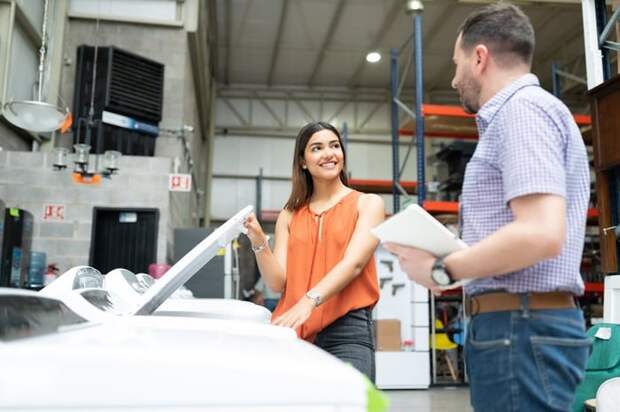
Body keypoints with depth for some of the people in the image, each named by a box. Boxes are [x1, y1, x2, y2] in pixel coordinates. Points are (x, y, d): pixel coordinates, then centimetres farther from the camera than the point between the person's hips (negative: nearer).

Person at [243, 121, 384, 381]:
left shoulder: (368, 204, 5)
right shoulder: (290, 215, 14)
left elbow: (354, 263, -11)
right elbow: (277, 282, 6)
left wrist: (309, 301, -26)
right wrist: (259, 243, -11)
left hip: (347, 332, -3)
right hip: (294, 333, 3)